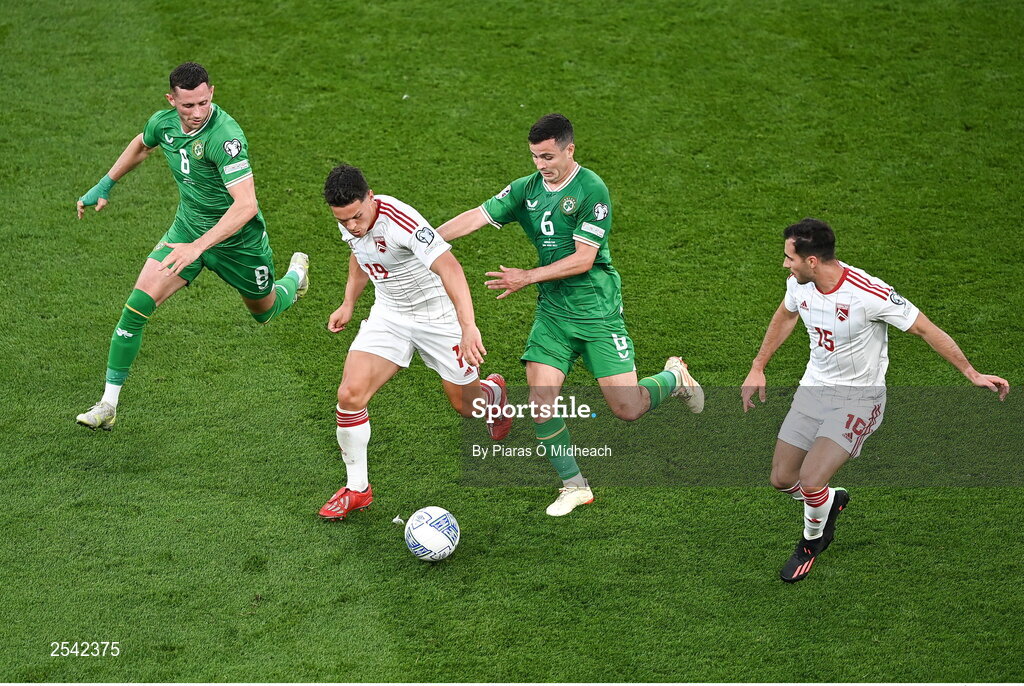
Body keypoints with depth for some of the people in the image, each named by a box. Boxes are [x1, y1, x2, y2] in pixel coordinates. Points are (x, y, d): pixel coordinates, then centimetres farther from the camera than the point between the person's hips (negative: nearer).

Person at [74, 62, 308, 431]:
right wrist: (104, 186, 19)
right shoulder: (163, 122, -12)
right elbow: (140, 145, 15)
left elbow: (247, 204, -40)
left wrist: (198, 246, -46)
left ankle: (296, 273, 57)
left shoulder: (225, 135, -33)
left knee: (264, 311, 21)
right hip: (187, 227, 4)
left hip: (238, 240, -4)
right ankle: (108, 404, -5)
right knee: (137, 306, -13)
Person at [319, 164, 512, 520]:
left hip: (438, 315, -5)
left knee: (465, 404, 10)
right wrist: (348, 304, 15)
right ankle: (357, 488, 4)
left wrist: (468, 327, -54)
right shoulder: (348, 224, -10)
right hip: (388, 315, 5)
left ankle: (492, 392, 50)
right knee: (350, 395, -13)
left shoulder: (400, 220, -34)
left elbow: (449, 268, -44)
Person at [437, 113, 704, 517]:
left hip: (598, 312, -5)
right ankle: (575, 486, 8)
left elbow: (583, 258, -17)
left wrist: (528, 278, -19)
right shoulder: (526, 189, 4)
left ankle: (674, 378, 27)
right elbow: (475, 218, 1)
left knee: (626, 408, -6)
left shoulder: (591, 190, -14)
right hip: (552, 312, 5)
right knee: (540, 402, -9)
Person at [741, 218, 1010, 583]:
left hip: (859, 397, -6)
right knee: (781, 479, 4)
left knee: (810, 481, -18)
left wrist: (971, 373, -17)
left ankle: (812, 541, 15)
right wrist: (757, 369, 18)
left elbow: (926, 329, -17)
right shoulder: (799, 284, -8)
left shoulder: (870, 294, -28)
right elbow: (784, 317, 16)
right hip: (814, 386, 6)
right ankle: (831, 500, 37)